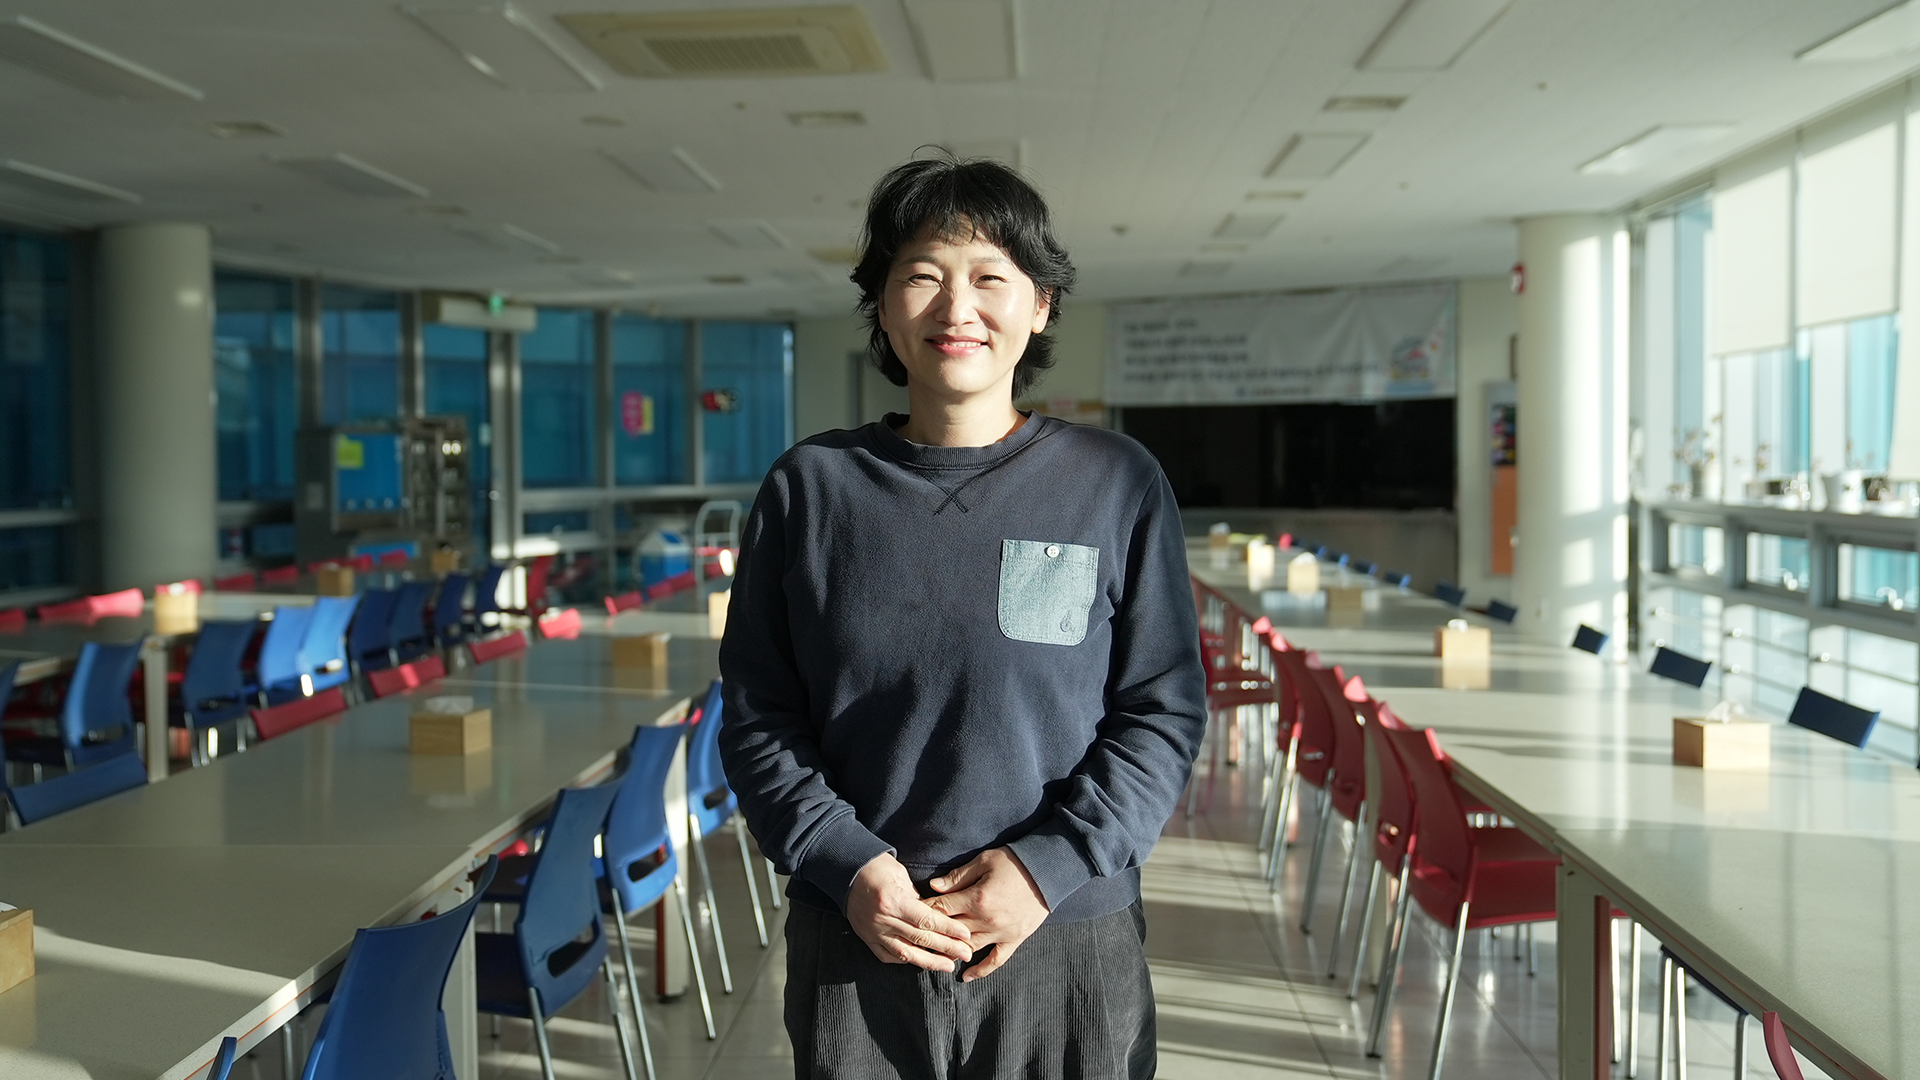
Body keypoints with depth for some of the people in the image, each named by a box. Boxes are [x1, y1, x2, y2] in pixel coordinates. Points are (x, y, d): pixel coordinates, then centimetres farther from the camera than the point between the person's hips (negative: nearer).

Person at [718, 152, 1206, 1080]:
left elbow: (1165, 710, -1)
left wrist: (1053, 863, -11)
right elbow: (756, 719, 3)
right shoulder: (809, 488, 1)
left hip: (1067, 947, 0)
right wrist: (848, 869, -9)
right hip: (855, 943, 1)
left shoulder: (1119, 484, -2)